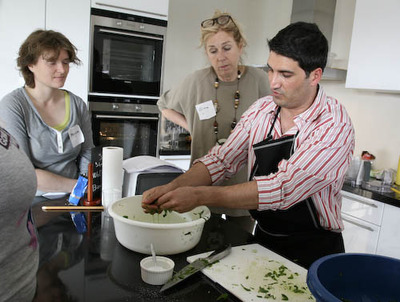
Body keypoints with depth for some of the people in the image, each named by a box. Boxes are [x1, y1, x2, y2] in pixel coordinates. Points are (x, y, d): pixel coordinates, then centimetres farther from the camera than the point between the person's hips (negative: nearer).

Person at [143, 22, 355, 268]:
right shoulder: (261, 109, -1)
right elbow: (222, 160, -1)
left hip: (313, 252, -4)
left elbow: (283, 189, -29)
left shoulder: (335, 125, -20)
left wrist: (199, 196, -31)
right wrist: (173, 187, -17)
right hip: (262, 239, 5)